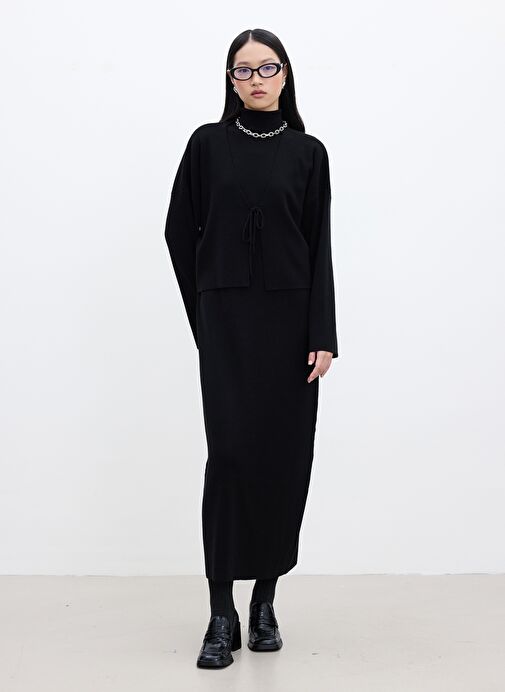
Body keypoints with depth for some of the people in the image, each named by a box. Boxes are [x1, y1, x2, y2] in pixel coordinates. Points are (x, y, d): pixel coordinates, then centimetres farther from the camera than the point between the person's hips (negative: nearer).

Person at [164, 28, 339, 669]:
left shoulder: (308, 152, 6)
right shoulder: (207, 143, 5)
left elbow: (320, 248, 1)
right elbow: (180, 232, 8)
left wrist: (323, 335, -7)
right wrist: (205, 316, 6)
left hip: (290, 319, 1)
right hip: (226, 321, -1)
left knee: (283, 454, 2)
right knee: (231, 451, -9)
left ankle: (264, 600, 18)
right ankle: (222, 615, -2)